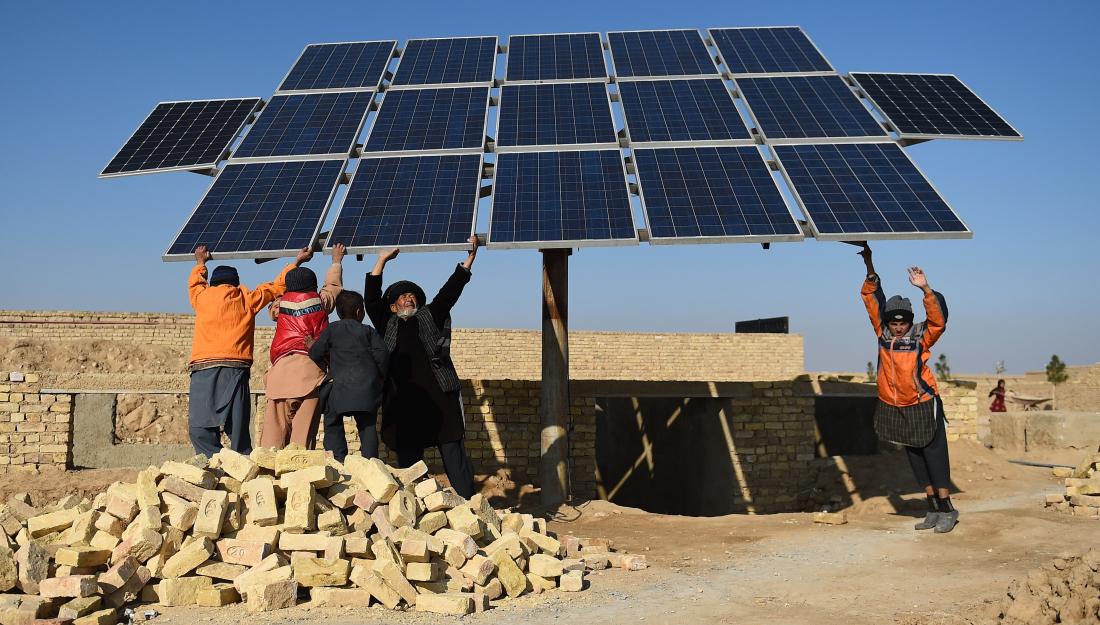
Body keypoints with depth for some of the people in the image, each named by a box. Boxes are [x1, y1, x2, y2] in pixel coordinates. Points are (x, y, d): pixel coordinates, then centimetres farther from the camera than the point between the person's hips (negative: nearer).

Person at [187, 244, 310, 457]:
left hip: (203, 369, 0)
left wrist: (200, 262, 57)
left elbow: (195, 281, 39)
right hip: (235, 369, 1)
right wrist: (296, 262, 38)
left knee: (200, 429, -4)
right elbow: (277, 286, 25)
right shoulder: (246, 298, 14)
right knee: (237, 429, 0)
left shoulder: (202, 297, 15)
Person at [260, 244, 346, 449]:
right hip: (311, 368, -1)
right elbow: (334, 285, 33)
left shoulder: (280, 304, 15)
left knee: (275, 425, -1)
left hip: (281, 367, 1)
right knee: (304, 430, -5)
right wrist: (336, 261, 53)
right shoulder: (321, 301, 12)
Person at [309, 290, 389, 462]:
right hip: (369, 388, 2)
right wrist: (379, 376, 13)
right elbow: (382, 354, 0)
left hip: (342, 387, -1)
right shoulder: (369, 331, 11)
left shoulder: (331, 329, 9)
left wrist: (325, 367, 25)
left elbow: (314, 354, 6)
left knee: (332, 422, 12)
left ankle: (338, 460, 2)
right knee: (367, 426, 9)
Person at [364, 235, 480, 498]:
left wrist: (470, 257, 6)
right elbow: (371, 299, 8)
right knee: (408, 459, 5)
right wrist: (381, 261, 7)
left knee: (453, 454, -2)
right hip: (403, 404, 1)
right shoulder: (387, 325, 17)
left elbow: (450, 290, 12)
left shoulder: (431, 317, 16)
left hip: (439, 399, -1)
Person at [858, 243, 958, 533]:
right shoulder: (883, 333, 0)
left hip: (923, 406, -5)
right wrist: (870, 268, -6)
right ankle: (933, 509, 22)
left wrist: (925, 289, -37)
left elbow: (938, 319, -27)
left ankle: (947, 510, 10)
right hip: (895, 409, 5)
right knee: (915, 460, 12)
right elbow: (872, 299, 2)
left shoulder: (921, 337, -10)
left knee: (935, 456, -1)